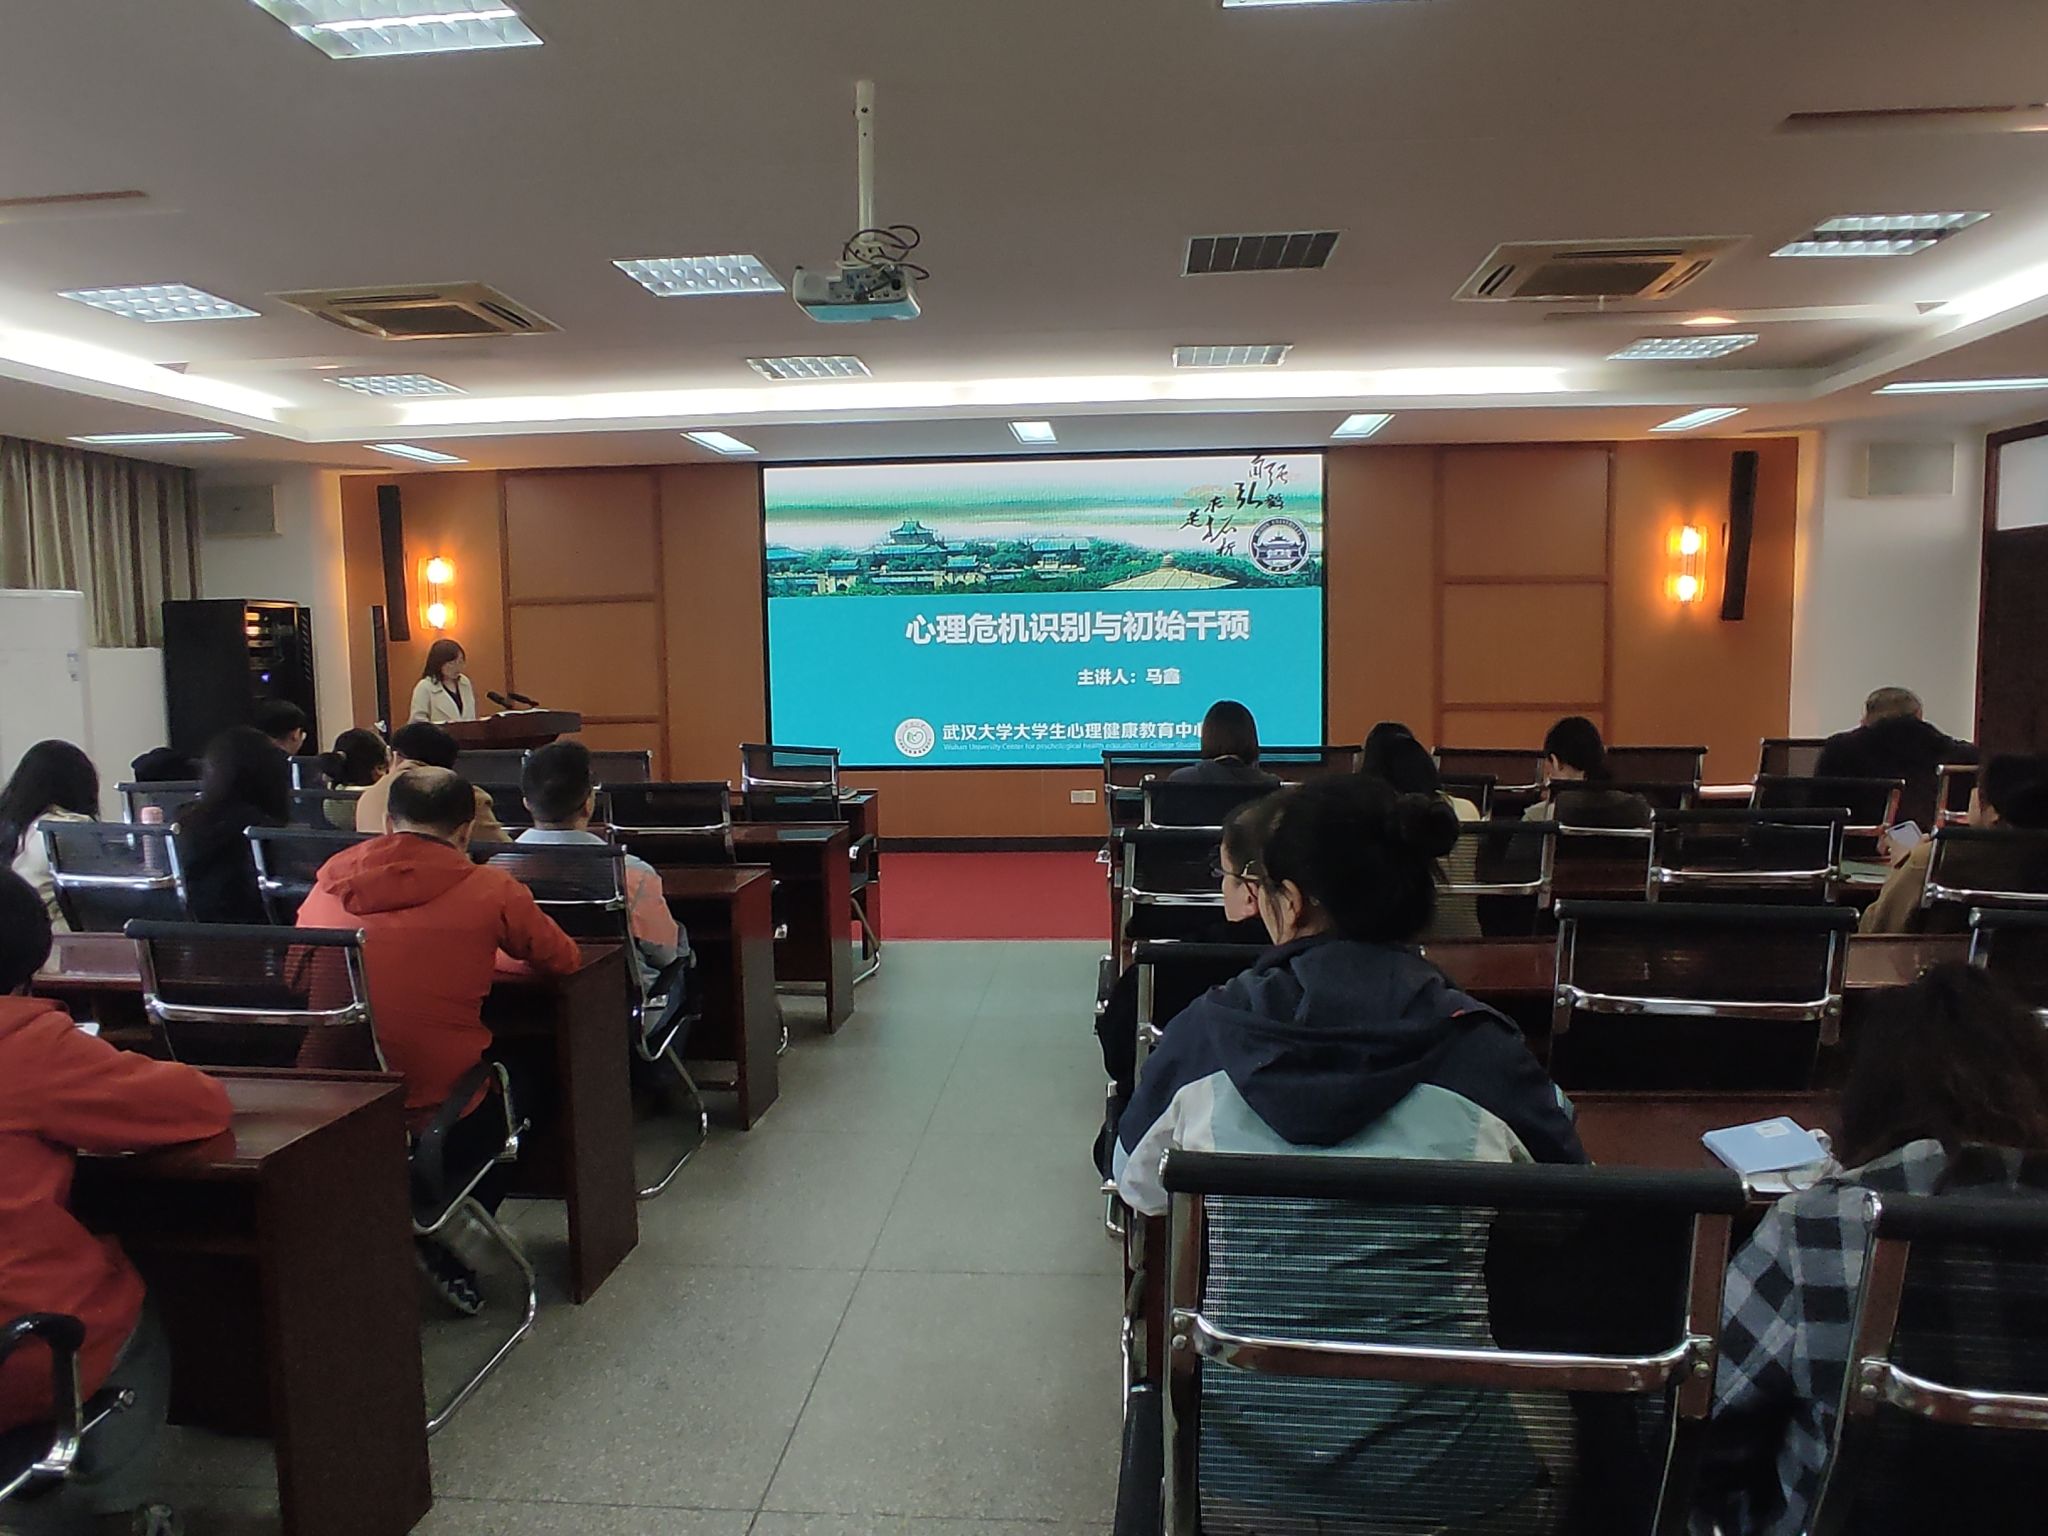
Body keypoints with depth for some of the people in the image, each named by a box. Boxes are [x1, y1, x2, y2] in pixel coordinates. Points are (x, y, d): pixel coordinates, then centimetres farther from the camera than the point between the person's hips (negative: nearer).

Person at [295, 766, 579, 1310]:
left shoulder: (328, 884, 3)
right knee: (517, 1091, 29)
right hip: (437, 1120, -4)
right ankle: (450, 1254, 24)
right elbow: (563, 958, 7)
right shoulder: (488, 889, -8)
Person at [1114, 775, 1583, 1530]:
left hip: (1238, 1453, 1)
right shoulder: (1486, 1055, -14)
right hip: (1443, 1474, 0)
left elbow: (1137, 1188, 5)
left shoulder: (1205, 1034, -12)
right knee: (1553, 1408, 32)